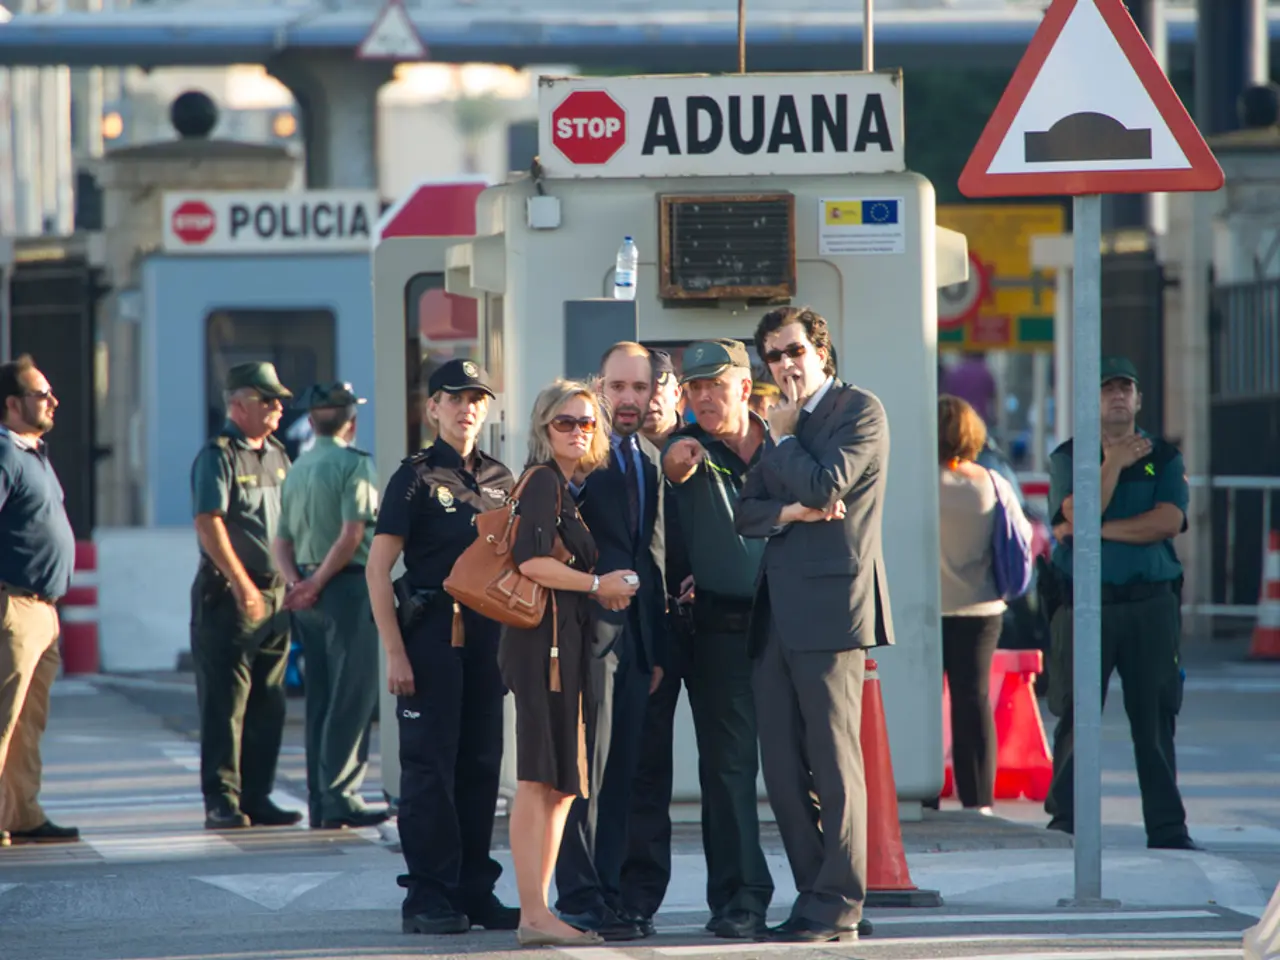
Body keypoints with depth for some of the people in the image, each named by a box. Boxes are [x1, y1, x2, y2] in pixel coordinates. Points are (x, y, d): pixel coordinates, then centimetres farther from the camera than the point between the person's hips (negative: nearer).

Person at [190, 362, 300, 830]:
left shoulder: (277, 455, 16)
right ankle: (221, 801, -5)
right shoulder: (217, 456, -8)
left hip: (274, 594, 8)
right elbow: (209, 523, -17)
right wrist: (241, 583, -22)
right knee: (225, 703, -6)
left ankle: (256, 797, 13)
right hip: (228, 594, -7)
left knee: (268, 705, 8)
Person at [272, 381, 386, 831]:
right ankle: (339, 797, -10)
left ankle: (319, 801, 12)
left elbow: (283, 540, 12)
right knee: (352, 696, -6)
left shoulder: (296, 470, 15)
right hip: (347, 588, -7)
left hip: (308, 595, 7)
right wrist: (318, 583, -12)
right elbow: (353, 533, -17)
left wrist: (297, 582, 0)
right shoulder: (355, 465, -8)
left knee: (320, 698, 10)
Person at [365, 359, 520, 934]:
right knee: (429, 767, -4)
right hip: (431, 634, -5)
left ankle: (474, 891, 15)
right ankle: (427, 898, -1)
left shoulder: (499, 480, 12)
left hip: (486, 637, 5)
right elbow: (378, 569, -8)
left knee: (481, 764, 8)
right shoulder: (417, 477, -4)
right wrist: (395, 652, -14)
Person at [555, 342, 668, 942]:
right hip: (589, 630, -7)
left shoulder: (652, 461, 17)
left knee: (620, 773, 8)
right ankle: (580, 900, -3)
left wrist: (658, 646, 17)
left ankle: (609, 895, 12)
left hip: (634, 637, 7)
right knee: (585, 770, -6)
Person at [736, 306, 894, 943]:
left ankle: (838, 906, -5)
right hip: (777, 615, 8)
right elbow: (746, 513, 16)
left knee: (835, 763, -7)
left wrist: (782, 436, 0)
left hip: (830, 608, -8)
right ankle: (814, 896, 13)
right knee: (783, 768, 7)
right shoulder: (784, 424, 22)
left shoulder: (859, 411, -2)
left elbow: (825, 487, -15)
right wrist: (788, 511, -5)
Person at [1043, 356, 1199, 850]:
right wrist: (1114, 462, -11)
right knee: (1077, 716, -2)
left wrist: (1099, 529, -10)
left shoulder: (1164, 458, 10)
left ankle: (1167, 828, 4)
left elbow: (1169, 521, -6)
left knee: (1155, 717, 1)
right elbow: (1080, 514, -11)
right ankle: (1064, 823, 5)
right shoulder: (1068, 457, 7)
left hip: (1151, 603, 1)